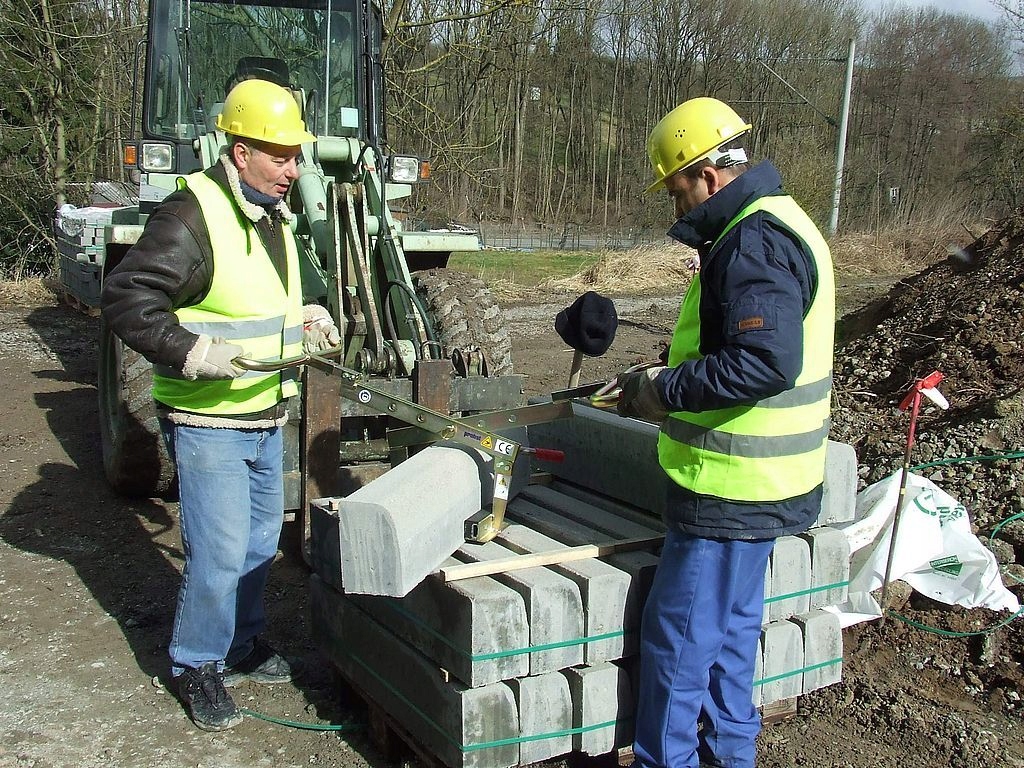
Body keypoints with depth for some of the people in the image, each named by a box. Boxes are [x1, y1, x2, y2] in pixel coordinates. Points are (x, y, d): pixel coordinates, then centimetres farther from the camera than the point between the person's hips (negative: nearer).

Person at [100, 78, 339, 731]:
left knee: (261, 538, 19)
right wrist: (188, 349, -29)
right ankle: (197, 666, 18)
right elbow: (125, 298, -21)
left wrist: (305, 317, 9)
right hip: (208, 418, -8)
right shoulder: (193, 216, -19)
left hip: (267, 414, 9)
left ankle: (242, 639, 38)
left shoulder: (275, 216, 10)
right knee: (220, 551, -3)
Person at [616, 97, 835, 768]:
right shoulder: (776, 224, 14)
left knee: (678, 639, 3)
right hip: (754, 486, 11)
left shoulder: (754, 242, -20)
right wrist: (665, 377, 12)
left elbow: (767, 361, -31)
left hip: (734, 491, -11)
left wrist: (666, 392, -21)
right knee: (729, 633, 22)